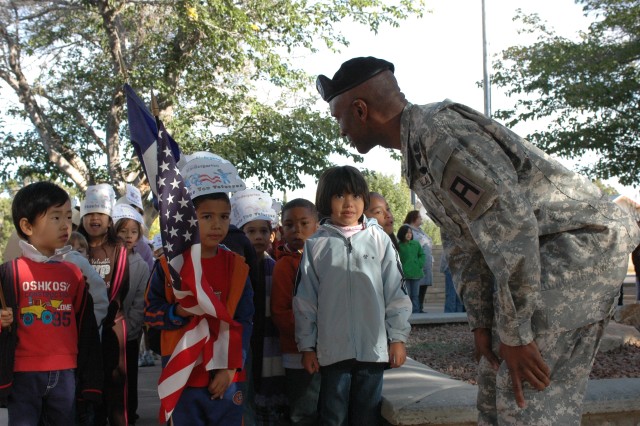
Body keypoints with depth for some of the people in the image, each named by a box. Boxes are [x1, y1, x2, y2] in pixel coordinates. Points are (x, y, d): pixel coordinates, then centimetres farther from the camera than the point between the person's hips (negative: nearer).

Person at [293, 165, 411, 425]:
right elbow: (305, 300, 4)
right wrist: (306, 346, 4)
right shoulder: (315, 245, 2)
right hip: (333, 349, 0)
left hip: (373, 347, 0)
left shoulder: (379, 240, 1)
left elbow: (396, 291, 4)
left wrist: (398, 338, 2)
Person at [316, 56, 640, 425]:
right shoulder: (416, 149, 12)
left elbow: (509, 225, -26)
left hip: (583, 238, -10)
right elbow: (463, 243, 14)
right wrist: (481, 322, 7)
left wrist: (514, 334, -21)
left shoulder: (438, 129, -20)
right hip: (545, 245, 10)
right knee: (497, 388, 11)